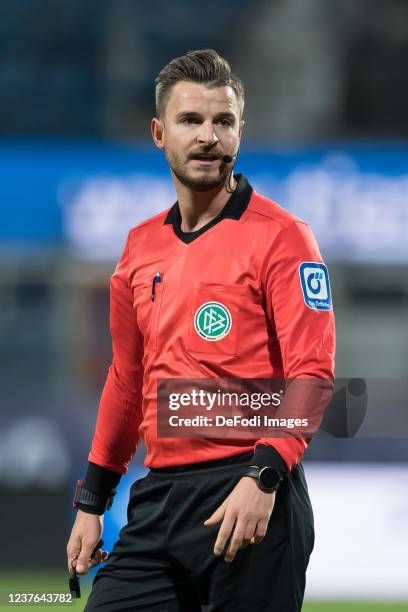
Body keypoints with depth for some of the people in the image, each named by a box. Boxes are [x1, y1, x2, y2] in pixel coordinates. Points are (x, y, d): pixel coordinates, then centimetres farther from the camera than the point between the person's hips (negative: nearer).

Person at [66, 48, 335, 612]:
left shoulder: (280, 236, -4)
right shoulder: (141, 246, 14)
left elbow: (312, 373, -12)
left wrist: (263, 478, -22)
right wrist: (92, 502, 19)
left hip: (250, 503, -6)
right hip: (157, 498, 6)